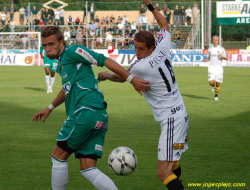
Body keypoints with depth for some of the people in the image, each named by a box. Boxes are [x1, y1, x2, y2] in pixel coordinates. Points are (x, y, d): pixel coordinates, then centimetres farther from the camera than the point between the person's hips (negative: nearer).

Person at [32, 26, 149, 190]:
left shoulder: (72, 52, -3)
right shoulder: (62, 63, 25)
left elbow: (105, 60, -9)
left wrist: (132, 79, -14)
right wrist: (50, 107, 54)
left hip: (86, 111, -9)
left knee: (58, 157, 2)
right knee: (88, 169, 3)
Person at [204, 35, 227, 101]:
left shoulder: (221, 49, 0)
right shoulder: (210, 49, 9)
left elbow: (226, 58, 2)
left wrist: (222, 57, -20)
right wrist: (206, 60, -3)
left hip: (219, 68, -1)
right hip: (211, 67, 1)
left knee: (218, 83, 2)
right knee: (211, 82, -16)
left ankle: (216, 95, 23)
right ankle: (213, 86, 21)